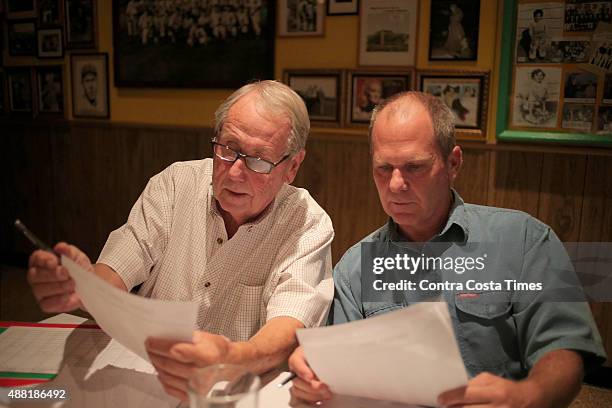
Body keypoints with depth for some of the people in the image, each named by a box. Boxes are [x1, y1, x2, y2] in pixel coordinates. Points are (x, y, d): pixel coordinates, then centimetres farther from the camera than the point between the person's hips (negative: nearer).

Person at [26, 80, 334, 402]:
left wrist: (232, 358, -45)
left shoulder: (309, 226, -11)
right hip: (144, 376, 2)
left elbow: (289, 328, -24)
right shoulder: (176, 183, -2)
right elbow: (117, 274, -8)